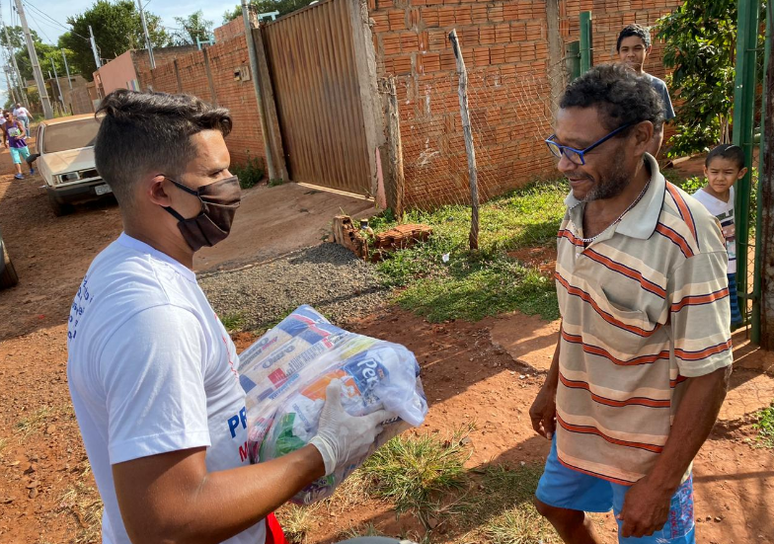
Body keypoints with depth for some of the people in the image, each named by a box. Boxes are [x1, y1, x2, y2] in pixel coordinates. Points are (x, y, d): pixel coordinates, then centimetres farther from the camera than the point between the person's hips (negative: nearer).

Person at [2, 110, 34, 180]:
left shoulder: (17, 123, -10)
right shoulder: (4, 125, -3)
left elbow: (24, 132, -13)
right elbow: (4, 134, 14)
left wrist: (19, 136, -31)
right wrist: (4, 142, 13)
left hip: (22, 144, 0)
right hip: (12, 146, 1)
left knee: (27, 158, 17)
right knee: (16, 160, -15)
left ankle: (31, 170, 41)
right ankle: (19, 174, -24)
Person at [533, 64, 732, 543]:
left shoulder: (686, 238, -29)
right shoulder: (579, 207, -7)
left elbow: (710, 374, -23)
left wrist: (660, 485, -19)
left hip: (644, 450, -6)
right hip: (576, 423, 7)